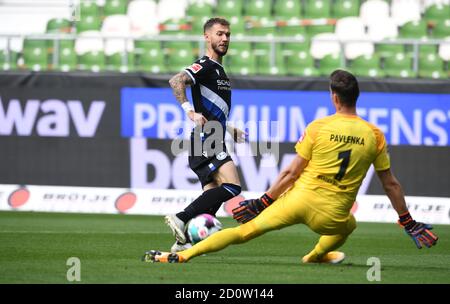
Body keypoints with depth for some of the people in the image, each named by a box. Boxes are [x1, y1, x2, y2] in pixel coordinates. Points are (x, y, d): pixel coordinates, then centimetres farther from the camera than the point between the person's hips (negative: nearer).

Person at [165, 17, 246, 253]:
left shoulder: (218, 70, 23)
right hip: (205, 140, -10)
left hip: (213, 143, 10)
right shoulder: (205, 66, -7)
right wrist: (190, 111, -31)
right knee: (232, 186, -21)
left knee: (213, 197, 7)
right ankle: (181, 219, -21)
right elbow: (176, 81, -25)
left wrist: (231, 131, 33)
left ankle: (183, 242, 7)